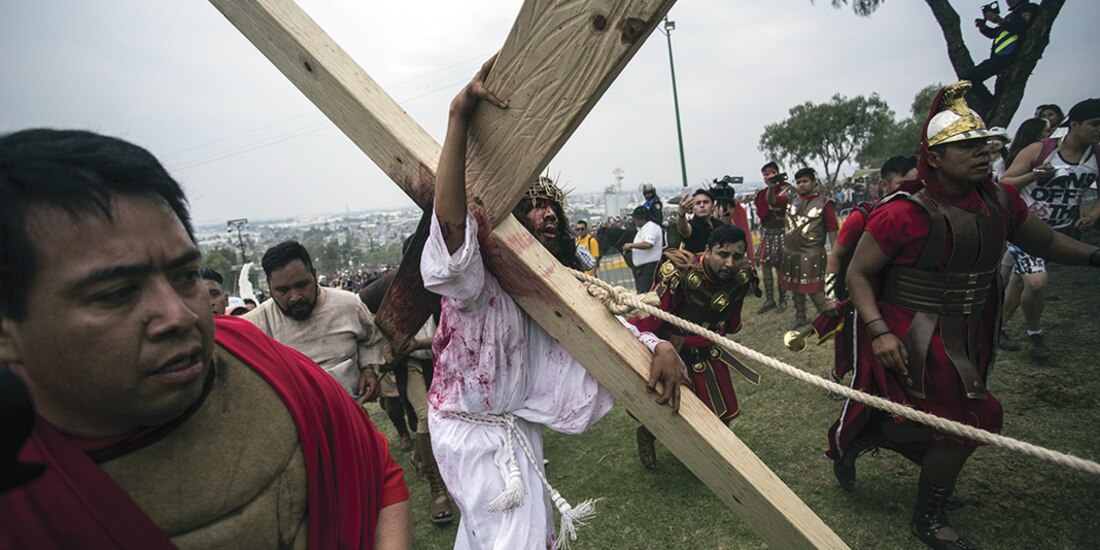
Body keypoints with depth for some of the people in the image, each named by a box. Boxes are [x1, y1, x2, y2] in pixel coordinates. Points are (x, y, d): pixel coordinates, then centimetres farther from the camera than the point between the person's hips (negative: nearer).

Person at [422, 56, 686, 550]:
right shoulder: (474, 281, -24)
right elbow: (450, 219, -44)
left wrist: (658, 346, -19)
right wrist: (459, 118, -54)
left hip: (516, 425, 8)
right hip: (477, 434, -8)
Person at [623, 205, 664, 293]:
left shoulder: (652, 227, -11)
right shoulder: (641, 229, 20)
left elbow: (648, 244, -25)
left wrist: (631, 245, -16)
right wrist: (630, 249, 11)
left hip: (650, 266, -10)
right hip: (640, 267, 10)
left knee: (644, 293, -16)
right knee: (639, 292, 11)